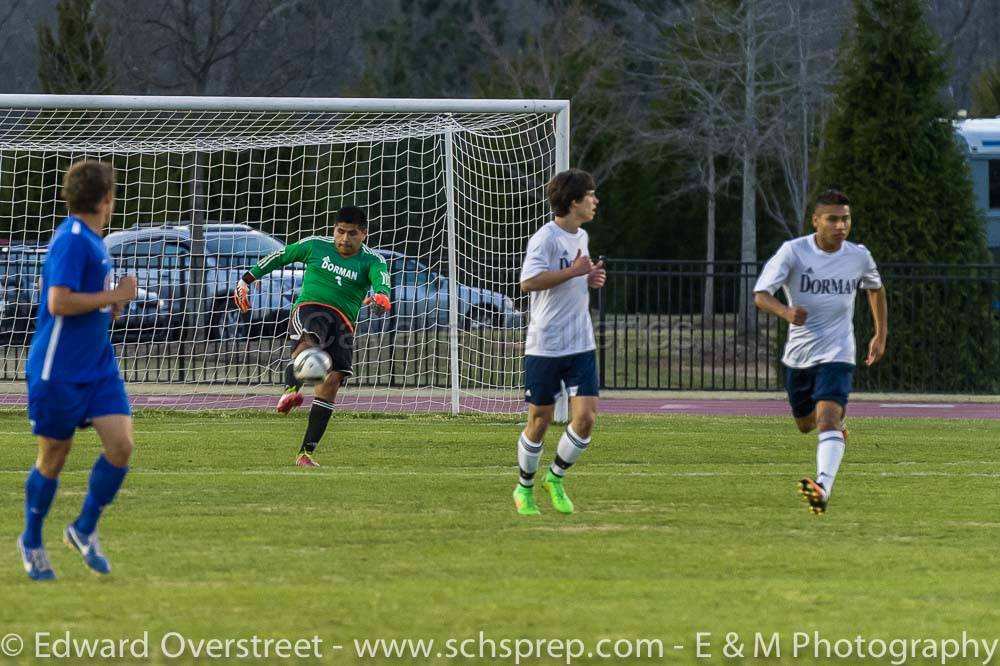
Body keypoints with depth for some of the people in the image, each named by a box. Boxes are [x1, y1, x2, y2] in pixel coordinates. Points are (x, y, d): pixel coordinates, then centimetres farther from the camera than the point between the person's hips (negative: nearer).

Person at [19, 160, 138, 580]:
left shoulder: (90, 240, 12)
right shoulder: (72, 240, -17)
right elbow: (58, 302, -25)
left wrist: (110, 303, 10)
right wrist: (115, 296, -18)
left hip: (98, 366, 8)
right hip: (60, 370, -8)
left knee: (121, 445, -6)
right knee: (53, 458, 4)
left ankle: (84, 530, 12)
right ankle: (31, 542, 23)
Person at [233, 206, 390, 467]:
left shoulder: (372, 261, 6)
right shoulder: (315, 246, 10)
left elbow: (381, 278, -16)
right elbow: (279, 257, 23)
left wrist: (381, 296, -40)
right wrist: (247, 279, 23)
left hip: (342, 322, 1)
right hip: (310, 307, -1)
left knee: (332, 380, -14)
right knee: (310, 341, -37)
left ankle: (306, 452, -11)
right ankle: (290, 391, -65)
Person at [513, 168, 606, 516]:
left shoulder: (581, 237, 12)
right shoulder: (546, 238, -14)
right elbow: (529, 282, -26)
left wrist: (590, 278, 7)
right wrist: (574, 271, -25)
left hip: (581, 345, 6)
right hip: (544, 345, -6)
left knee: (585, 416, -6)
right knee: (540, 420, 3)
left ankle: (555, 478, 15)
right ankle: (524, 487, 22)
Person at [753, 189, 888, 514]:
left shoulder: (859, 256, -4)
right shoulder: (793, 252, -12)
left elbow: (876, 288, 19)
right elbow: (761, 294, -21)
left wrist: (881, 335, 16)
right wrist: (785, 312, -42)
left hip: (836, 355, -2)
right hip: (797, 354, 2)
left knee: (828, 418, -25)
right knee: (805, 424, 21)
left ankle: (823, 487, -39)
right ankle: (838, 427, 56)